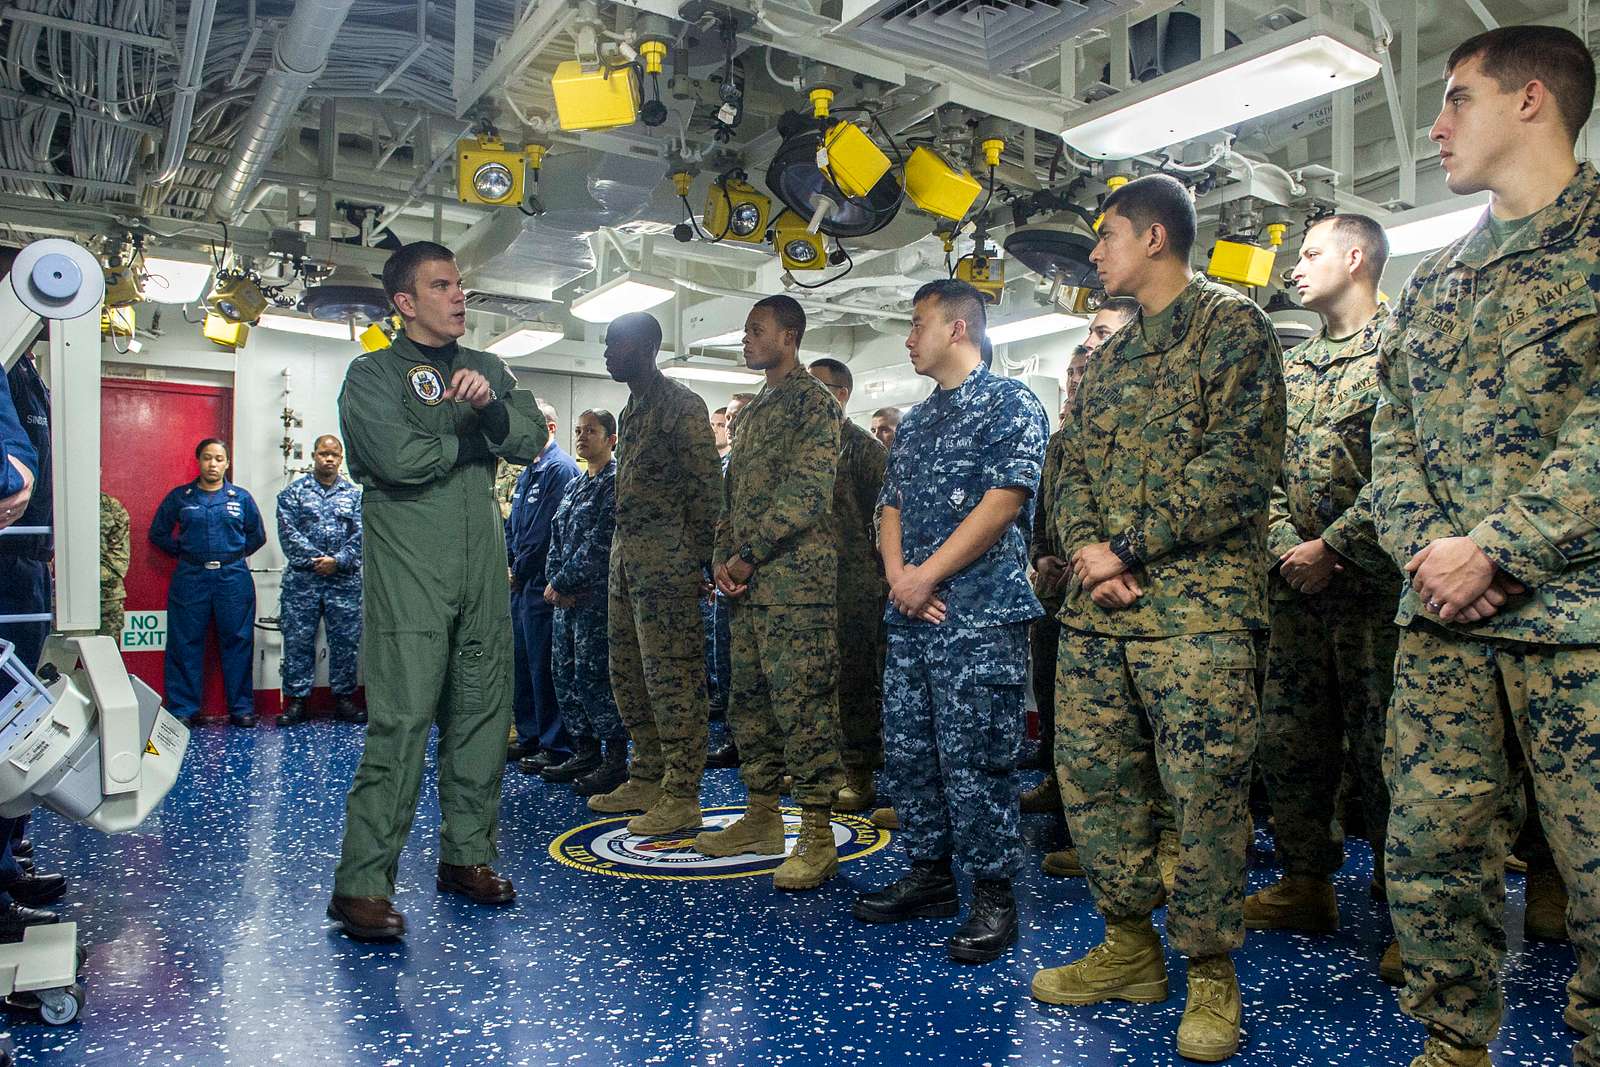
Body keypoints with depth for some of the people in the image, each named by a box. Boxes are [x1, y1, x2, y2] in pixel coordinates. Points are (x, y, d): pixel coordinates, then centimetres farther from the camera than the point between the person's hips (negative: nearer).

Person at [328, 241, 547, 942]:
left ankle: (467, 857, 20)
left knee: (482, 714, 7)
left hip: (483, 568, 5)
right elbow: (399, 458, -14)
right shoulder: (373, 372, 4)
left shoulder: (488, 370, 20)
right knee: (401, 721, -10)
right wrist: (472, 438, 0)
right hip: (408, 573, -5)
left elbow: (533, 440, 6)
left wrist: (490, 407, -13)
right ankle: (362, 885, -3)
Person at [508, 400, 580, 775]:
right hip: (522, 582, 10)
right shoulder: (528, 470, 18)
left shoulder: (560, 467, -12)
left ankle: (556, 748, 4)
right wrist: (509, 561, 7)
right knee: (521, 661, 15)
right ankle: (529, 737, 27)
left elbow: (545, 530, -18)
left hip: (541, 581, -10)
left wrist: (520, 570, -11)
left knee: (543, 667, -5)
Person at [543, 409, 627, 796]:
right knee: (565, 672, 11)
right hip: (566, 595, 9)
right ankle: (586, 752, 22)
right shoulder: (574, 486, 18)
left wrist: (561, 582, -14)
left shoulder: (615, 482, -8)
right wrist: (554, 582, -1)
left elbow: (599, 542, -16)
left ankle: (616, 760, 2)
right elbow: (557, 538, 16)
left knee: (592, 674, -8)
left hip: (597, 593, -9)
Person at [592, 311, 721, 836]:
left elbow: (705, 485, -13)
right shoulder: (631, 409, 19)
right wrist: (622, 551, 18)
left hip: (665, 557, -10)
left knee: (672, 675, -6)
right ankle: (648, 779, 25)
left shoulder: (681, 404, -8)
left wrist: (700, 557, -16)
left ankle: (682, 796, 1)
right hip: (626, 555, 10)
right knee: (627, 673, 14)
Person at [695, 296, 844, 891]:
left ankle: (817, 836, 0)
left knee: (803, 706, -7)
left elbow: (807, 491, -16)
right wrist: (723, 558, 5)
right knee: (749, 703, 13)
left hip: (796, 582, -9)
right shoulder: (750, 411, 22)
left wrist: (748, 554, -14)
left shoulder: (814, 402, -5)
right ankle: (762, 819, 25)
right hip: (746, 586, 9)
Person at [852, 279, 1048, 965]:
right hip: (909, 615, 8)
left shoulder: (1009, 403, -3)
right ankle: (930, 875, 25)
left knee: (973, 759, -5)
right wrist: (898, 573, -4)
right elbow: (891, 506, 17)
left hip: (979, 615, -8)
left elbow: (1003, 502, -13)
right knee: (906, 752, 11)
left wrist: (928, 574, -14)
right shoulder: (915, 420, 21)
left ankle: (993, 896, 10)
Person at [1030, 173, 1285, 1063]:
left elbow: (1240, 463, -11)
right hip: (1096, 606, 7)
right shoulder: (1111, 354, 21)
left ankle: (1211, 972, 16)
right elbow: (1075, 469, 15)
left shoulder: (1232, 324, 0)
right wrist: (1086, 548, -5)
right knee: (1094, 776, 9)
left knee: (1206, 790, -2)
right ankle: (1131, 946, 25)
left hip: (1196, 606, -7)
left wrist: (1129, 549, -14)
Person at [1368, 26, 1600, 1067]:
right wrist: (1426, 543, -5)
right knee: (1430, 853, 8)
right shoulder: (1432, 279, 18)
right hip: (1444, 624, 5)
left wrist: (1496, 546, -16)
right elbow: (1393, 433, 12)